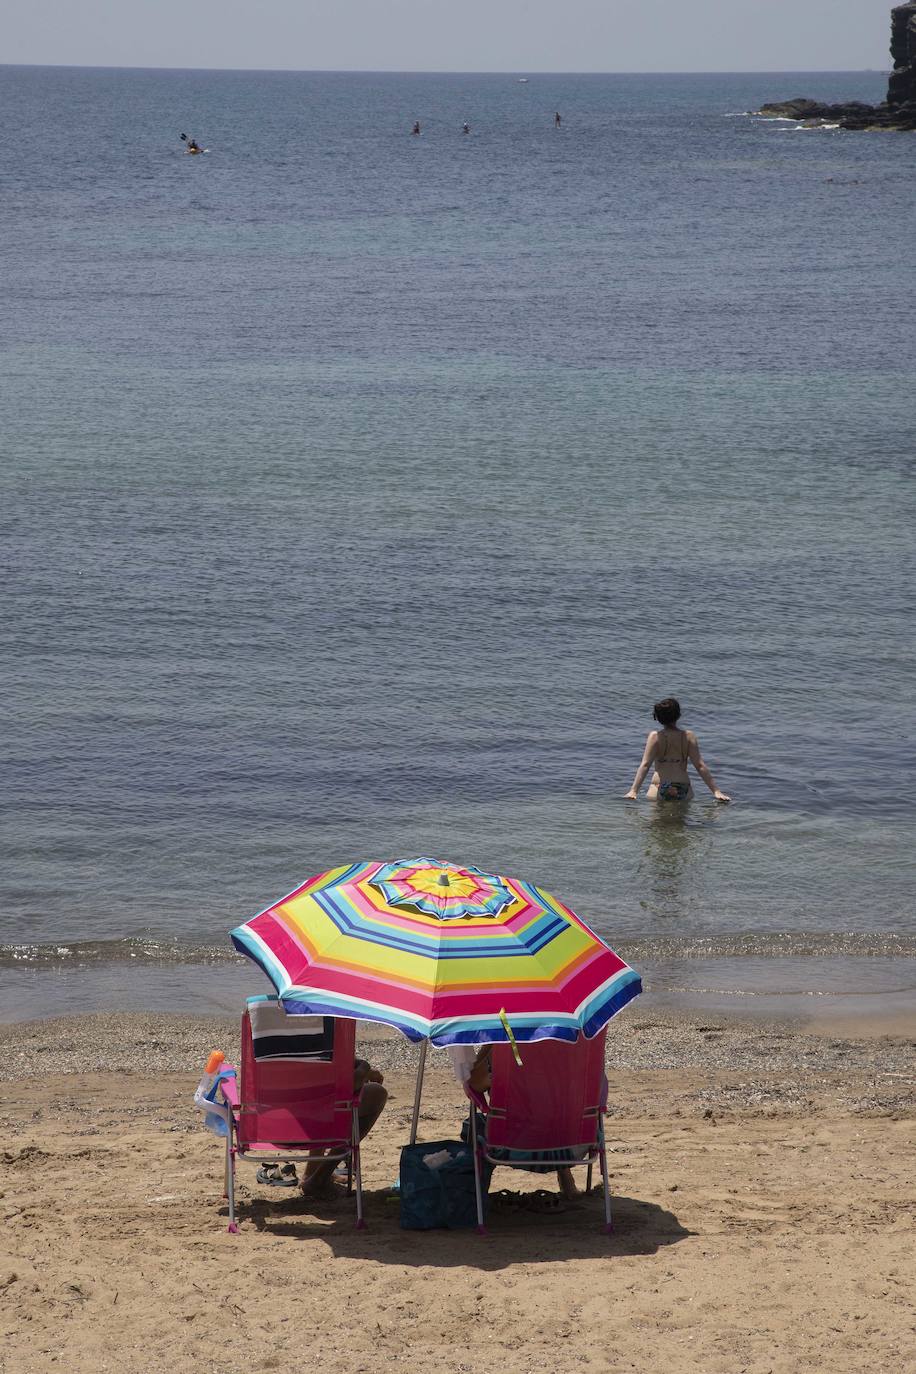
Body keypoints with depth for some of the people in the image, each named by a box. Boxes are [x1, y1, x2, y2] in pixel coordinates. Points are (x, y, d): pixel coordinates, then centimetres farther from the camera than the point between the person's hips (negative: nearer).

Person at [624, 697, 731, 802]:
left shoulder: (655, 736, -1)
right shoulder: (688, 736, 3)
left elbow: (645, 765, -9)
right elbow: (700, 766, 0)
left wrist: (634, 791, -13)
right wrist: (716, 791, 2)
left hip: (660, 789, -2)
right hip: (684, 791, 2)